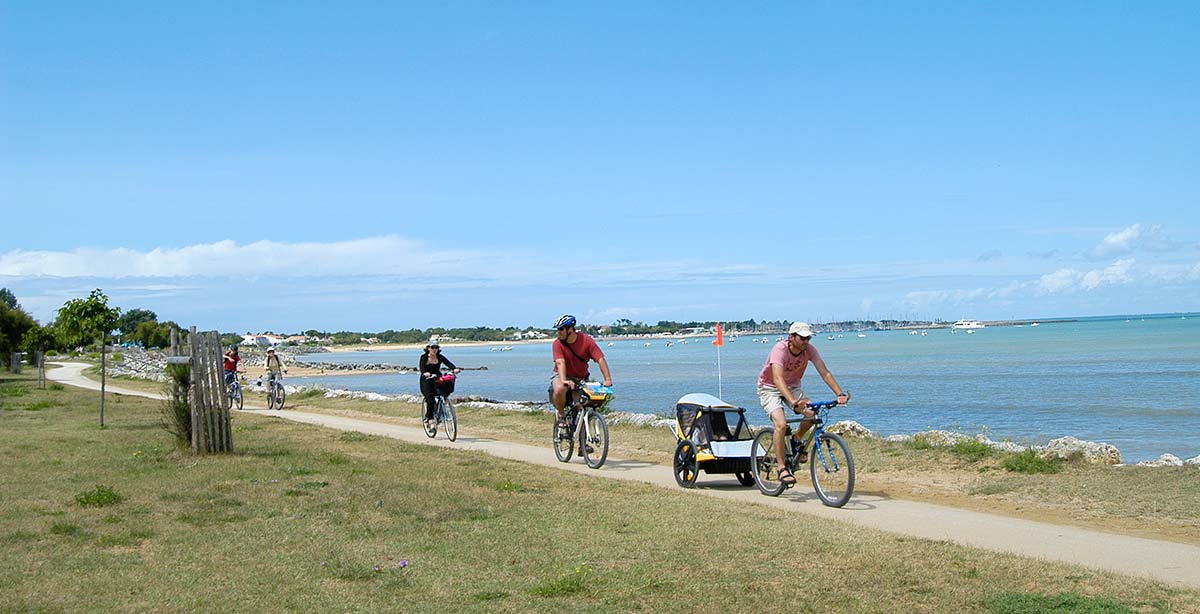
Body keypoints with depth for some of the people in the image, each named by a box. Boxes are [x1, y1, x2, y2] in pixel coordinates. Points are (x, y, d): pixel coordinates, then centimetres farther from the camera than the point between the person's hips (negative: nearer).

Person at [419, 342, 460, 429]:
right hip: (426, 381, -3)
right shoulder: (424, 357, -7)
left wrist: (455, 369, -38)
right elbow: (422, 368, -23)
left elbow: (448, 363, -17)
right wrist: (425, 373, -46)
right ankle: (430, 419, -13)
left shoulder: (440, 357, -1)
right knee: (430, 399, -19)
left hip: (437, 379, 3)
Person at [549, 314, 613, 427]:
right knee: (559, 389, -35)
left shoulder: (587, 340, -15)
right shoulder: (558, 344, -15)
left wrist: (608, 379, -33)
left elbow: (600, 359, -22)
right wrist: (564, 380, -44)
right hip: (563, 375, -2)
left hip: (581, 378, 2)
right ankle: (560, 414, -7)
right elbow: (560, 363, -26)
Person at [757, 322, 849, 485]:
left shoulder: (809, 349, -16)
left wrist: (840, 394, -34)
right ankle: (782, 469, -17)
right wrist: (793, 402, -58)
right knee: (781, 424, -27)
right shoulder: (780, 350, -31)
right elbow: (778, 378, -44)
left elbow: (825, 373, -19)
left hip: (792, 387, 5)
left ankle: (797, 439, 10)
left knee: (812, 414, -21)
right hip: (770, 388, -5)